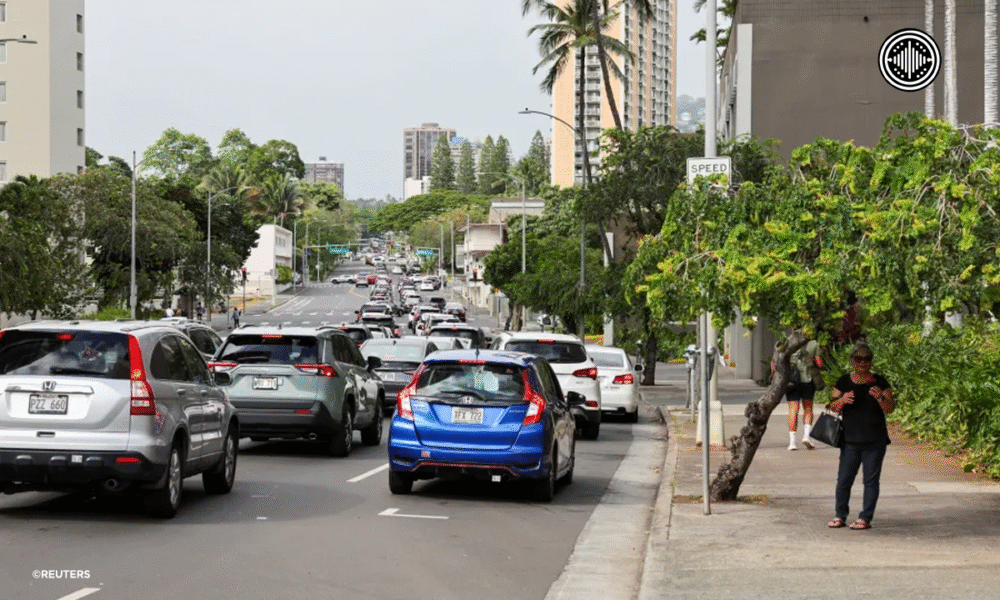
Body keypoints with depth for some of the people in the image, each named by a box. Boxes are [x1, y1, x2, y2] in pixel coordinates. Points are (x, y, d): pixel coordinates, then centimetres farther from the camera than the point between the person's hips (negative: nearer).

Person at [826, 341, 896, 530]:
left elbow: (891, 409, 0)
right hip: (850, 439, 1)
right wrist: (842, 400, -17)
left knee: (871, 479, 0)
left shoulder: (880, 382, 4)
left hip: (874, 441, -1)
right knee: (844, 479, 0)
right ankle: (840, 515, 13)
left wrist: (881, 398, -20)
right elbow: (833, 408, 5)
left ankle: (865, 518, 6)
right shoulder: (844, 382, 9)